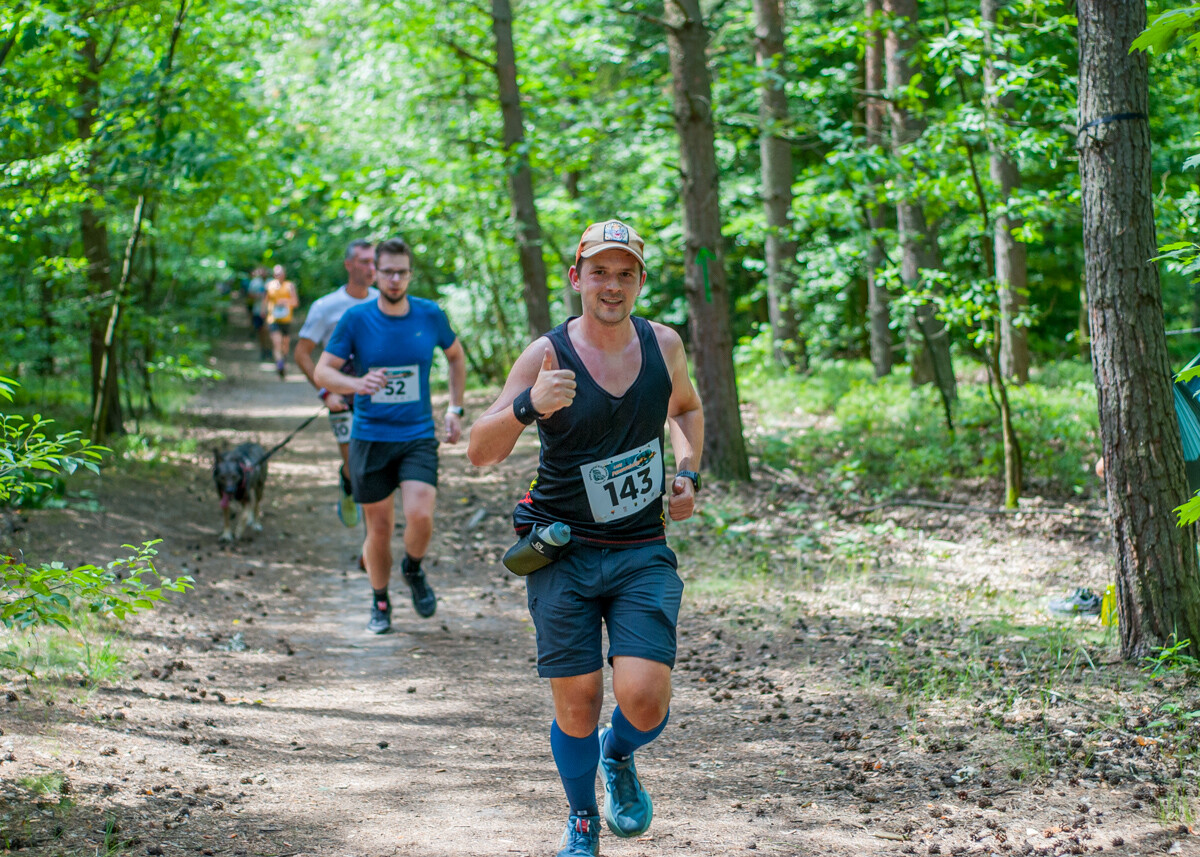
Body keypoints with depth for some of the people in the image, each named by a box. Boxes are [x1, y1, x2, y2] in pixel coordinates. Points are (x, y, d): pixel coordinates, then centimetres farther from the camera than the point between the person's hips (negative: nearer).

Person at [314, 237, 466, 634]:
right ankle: (380, 603, 28)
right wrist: (357, 384, -24)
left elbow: (456, 356, 18)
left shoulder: (430, 315, 0)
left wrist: (456, 409, 12)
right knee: (379, 528, 5)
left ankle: (413, 570, 14)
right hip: (370, 438, 0)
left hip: (418, 436, 0)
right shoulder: (356, 319, -5)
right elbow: (322, 371, -4)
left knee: (420, 516, -19)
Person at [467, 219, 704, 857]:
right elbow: (479, 452, -14)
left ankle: (617, 757, 25)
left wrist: (688, 473, 9)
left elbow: (686, 407, 25)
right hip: (564, 556, -2)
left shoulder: (663, 344, 1)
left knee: (644, 700, -12)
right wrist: (529, 406, -32)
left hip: (643, 553, 2)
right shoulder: (546, 355, -9)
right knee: (577, 703, 0)